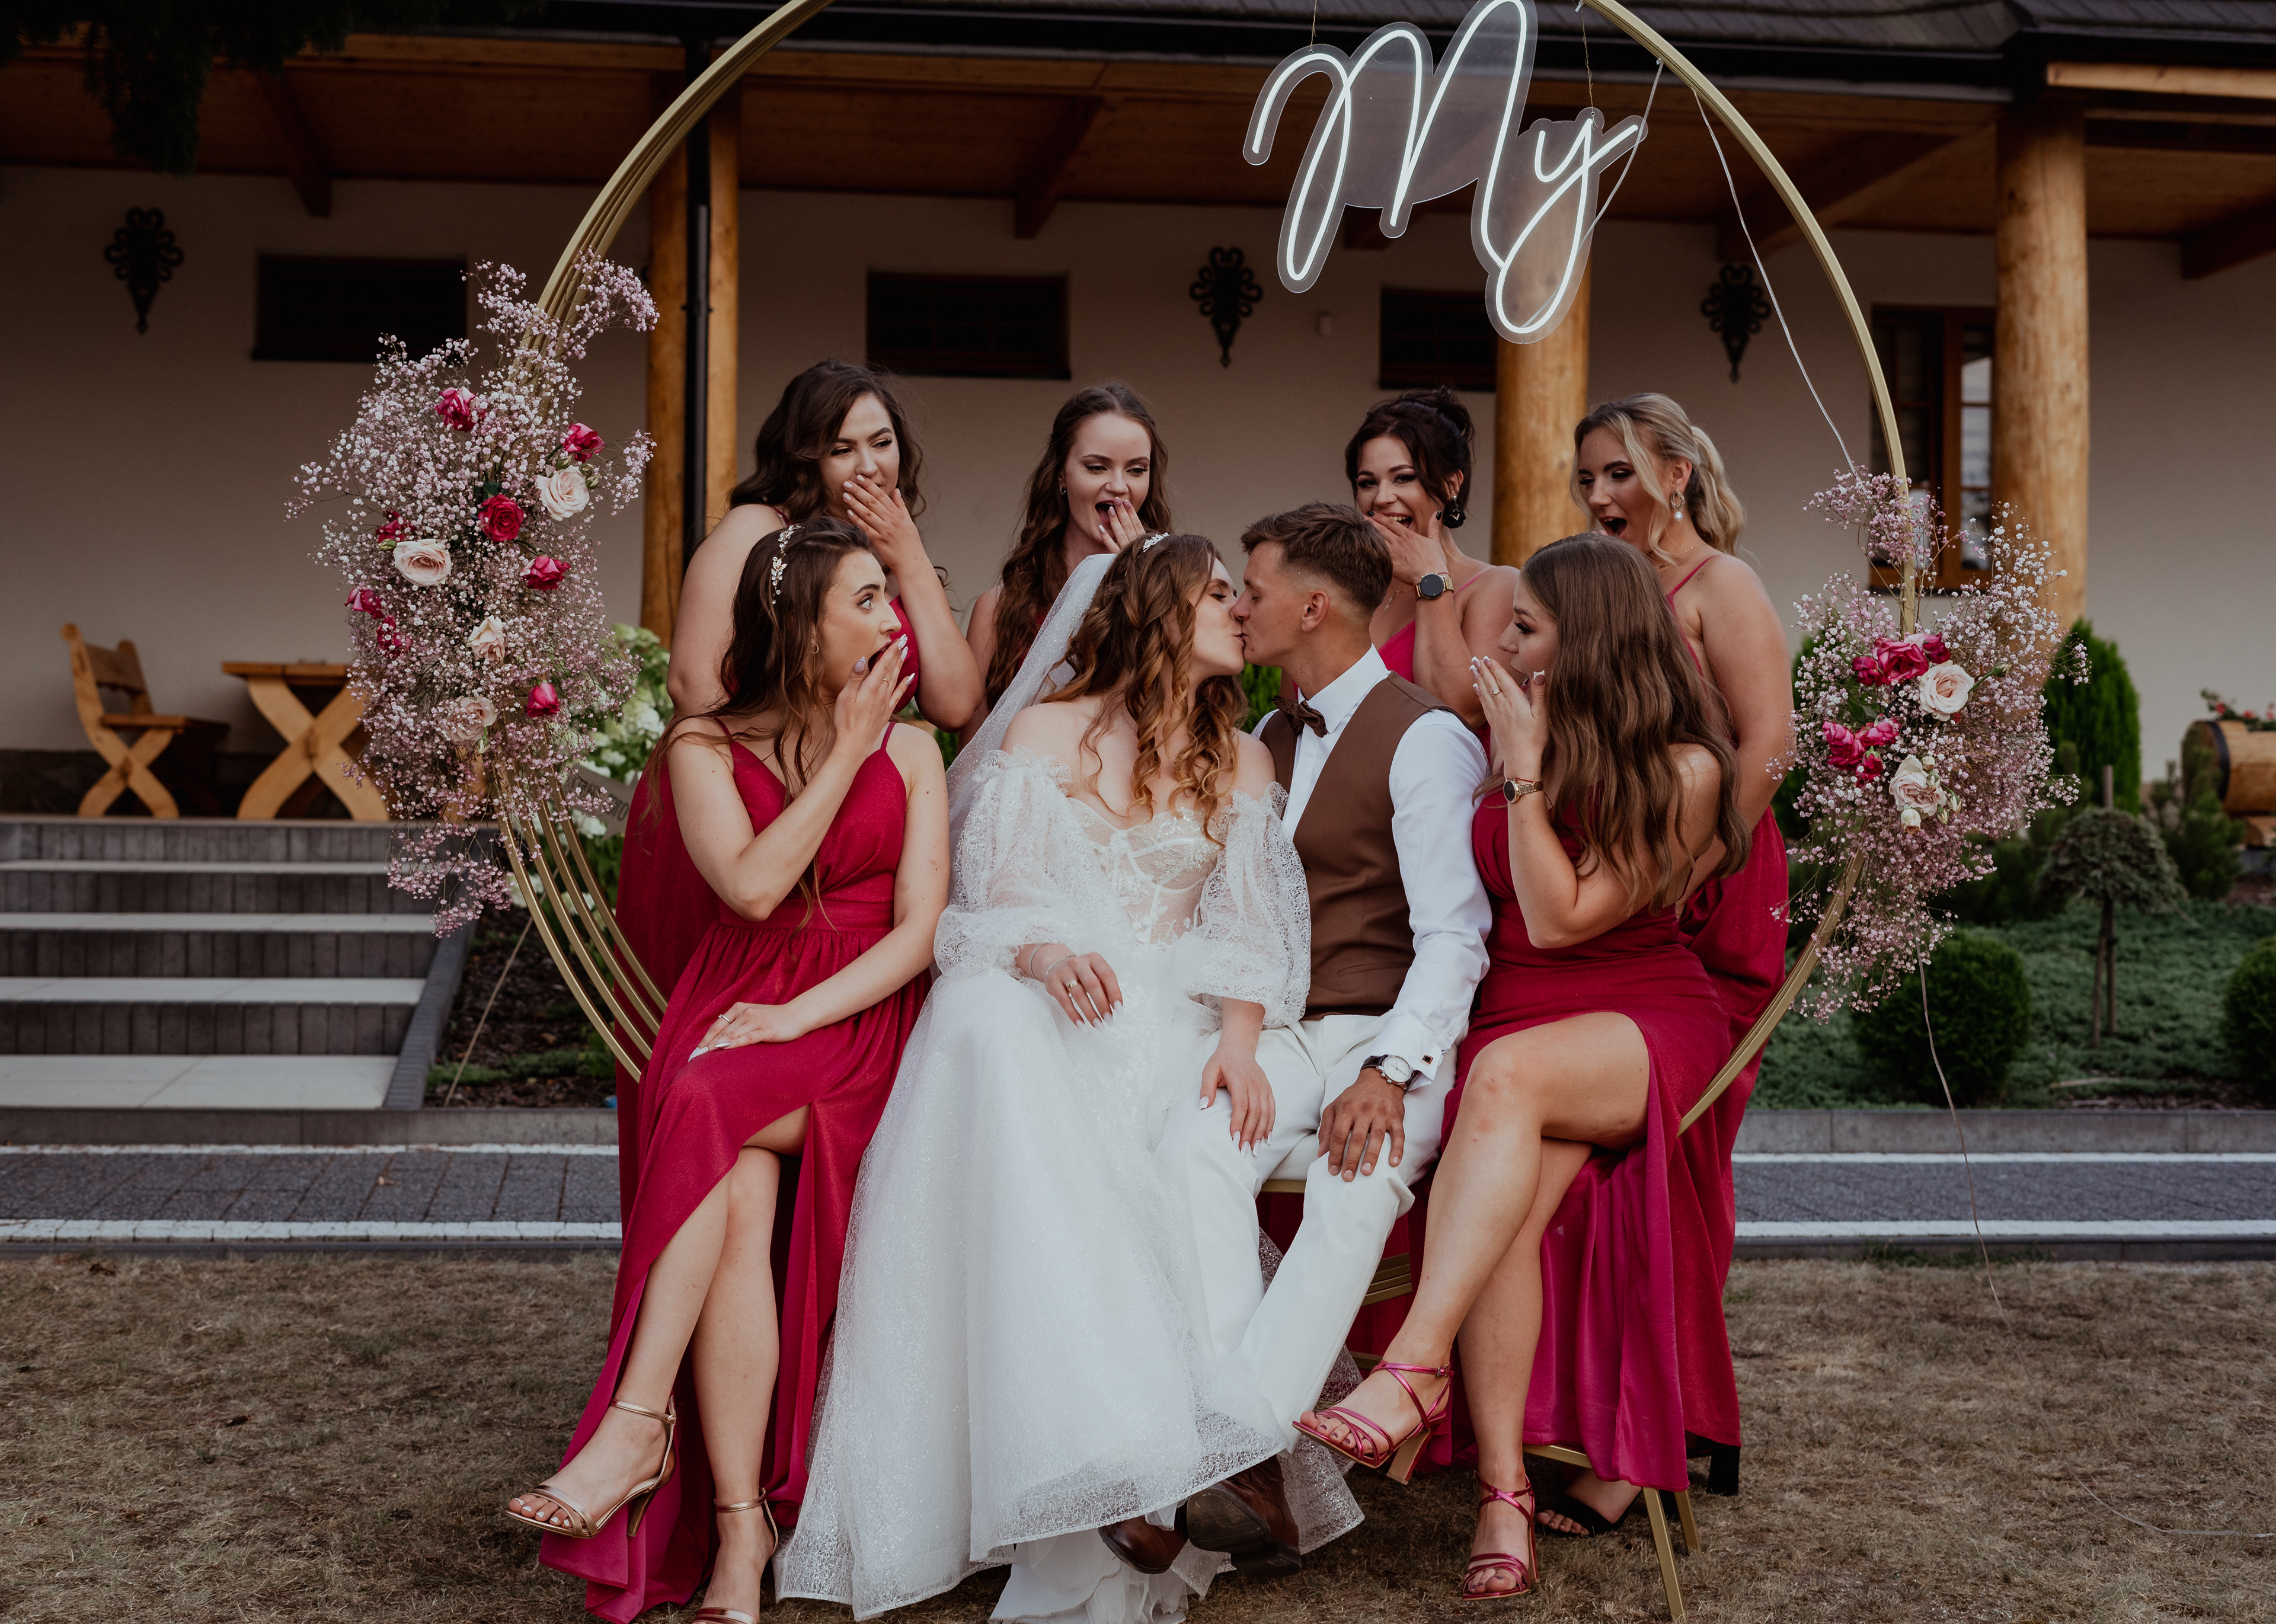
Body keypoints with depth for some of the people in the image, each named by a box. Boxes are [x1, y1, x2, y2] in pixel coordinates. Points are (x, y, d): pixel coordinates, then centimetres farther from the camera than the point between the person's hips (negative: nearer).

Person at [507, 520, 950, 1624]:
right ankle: (740, 1531, -31)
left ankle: (639, 1421, -32)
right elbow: (751, 884, -11)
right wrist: (844, 757, -4)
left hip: (857, 1025, -1)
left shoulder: (911, 749, 11)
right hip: (735, 1014, 1)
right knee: (743, 1194, -30)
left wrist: (795, 1018, -15)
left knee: (716, 1113, -33)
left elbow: (919, 930, 0)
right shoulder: (705, 747, 8)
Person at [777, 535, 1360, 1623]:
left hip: (1173, 1023, 3)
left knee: (1203, 1150, -32)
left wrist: (1240, 1039, -10)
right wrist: (1043, 955, -19)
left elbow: (1249, 932, 10)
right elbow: (987, 905, 4)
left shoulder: (1241, 764, 19)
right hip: (1035, 1002, -2)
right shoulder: (1044, 733, 11)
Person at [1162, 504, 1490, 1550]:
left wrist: (1390, 1071, -24)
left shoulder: (1426, 739, -2)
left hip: (1390, 1035, -5)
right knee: (1197, 1148, -28)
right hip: (1279, 1031, 5)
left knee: (1357, 1187, -36)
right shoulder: (1267, 740, 21)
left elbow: (1453, 936, -10)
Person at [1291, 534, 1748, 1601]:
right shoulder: (1511, 743, 13)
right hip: (1514, 1021, 4)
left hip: (1648, 1021, -4)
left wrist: (1525, 771, -9)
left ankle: (1414, 1368, -44)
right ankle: (1504, 1494, -33)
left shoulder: (1684, 769, -4)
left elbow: (1561, 918, -11)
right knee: (1512, 1200, -30)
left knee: (1507, 1075, -38)